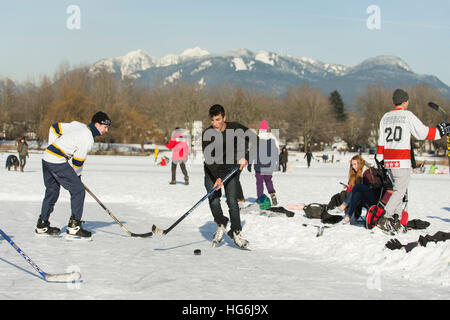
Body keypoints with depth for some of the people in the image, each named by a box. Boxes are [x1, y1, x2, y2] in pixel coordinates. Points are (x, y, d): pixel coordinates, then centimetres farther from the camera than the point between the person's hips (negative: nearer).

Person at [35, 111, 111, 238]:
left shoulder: (78, 125, 11)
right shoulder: (88, 139, -14)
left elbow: (55, 127, 17)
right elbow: (78, 161, -9)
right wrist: (76, 175, 10)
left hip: (47, 157, 10)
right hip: (58, 162, -10)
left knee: (52, 191, 21)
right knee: (78, 190, -4)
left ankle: (42, 225, 29)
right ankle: (73, 226, -4)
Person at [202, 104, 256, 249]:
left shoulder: (235, 128, -12)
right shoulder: (207, 134, -16)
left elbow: (252, 138, 2)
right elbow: (208, 158, -22)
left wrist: (245, 157, -9)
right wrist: (217, 177, -32)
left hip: (231, 169, 0)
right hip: (212, 172, 0)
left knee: (232, 201, -10)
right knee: (213, 200, -13)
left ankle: (235, 232, 3)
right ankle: (221, 225, 12)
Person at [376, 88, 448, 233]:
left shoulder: (385, 117, 12)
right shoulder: (407, 115, -6)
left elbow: (381, 141, 15)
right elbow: (423, 133, -5)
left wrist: (380, 158, 21)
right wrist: (441, 130, 6)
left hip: (388, 161, 7)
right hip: (402, 161, -7)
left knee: (399, 188, 17)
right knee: (400, 190, -5)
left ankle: (395, 218, 10)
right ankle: (385, 219, -15)